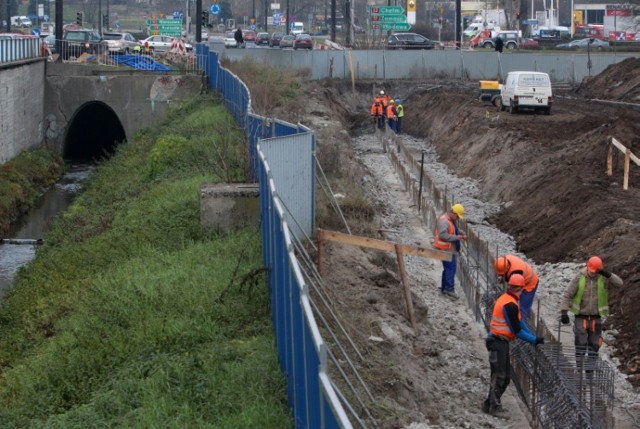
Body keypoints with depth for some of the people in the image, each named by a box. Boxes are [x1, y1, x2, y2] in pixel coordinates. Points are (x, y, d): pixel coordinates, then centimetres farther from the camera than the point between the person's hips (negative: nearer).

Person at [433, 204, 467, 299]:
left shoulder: (453, 220, 11)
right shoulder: (444, 221, -22)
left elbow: (455, 230, 26)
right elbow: (443, 235, -29)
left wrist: (462, 233, 6)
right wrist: (456, 237, -26)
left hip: (450, 248, 11)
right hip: (445, 248, -11)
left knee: (448, 268, 16)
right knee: (451, 267, -12)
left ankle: (444, 287, 25)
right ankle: (449, 289, -10)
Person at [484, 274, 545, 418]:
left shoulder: (505, 299, 10)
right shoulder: (510, 305, -21)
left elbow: (520, 321, 13)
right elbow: (516, 330, -19)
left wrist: (532, 337, 8)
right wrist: (534, 340, -12)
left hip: (500, 341, 10)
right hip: (499, 342, -10)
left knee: (505, 375, 16)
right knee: (499, 375, -4)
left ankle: (490, 404, 21)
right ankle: (494, 407, 1)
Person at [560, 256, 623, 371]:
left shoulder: (603, 279, -4)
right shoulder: (579, 278, -9)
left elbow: (619, 283, -13)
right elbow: (567, 294, -7)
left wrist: (608, 274, -27)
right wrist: (564, 312, -15)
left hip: (596, 317, 2)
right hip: (581, 316, -2)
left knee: (594, 344, 7)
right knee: (581, 343, -8)